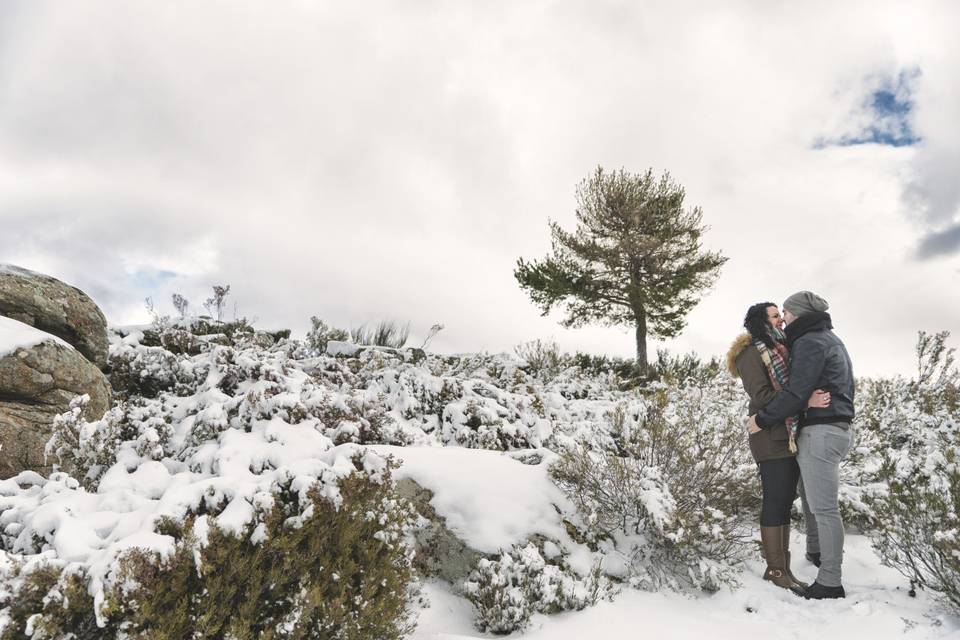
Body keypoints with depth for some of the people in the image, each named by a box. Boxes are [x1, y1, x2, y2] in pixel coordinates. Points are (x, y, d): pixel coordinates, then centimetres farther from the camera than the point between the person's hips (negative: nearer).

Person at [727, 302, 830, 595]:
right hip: (771, 439, -9)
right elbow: (762, 397, -19)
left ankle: (782, 566, 17)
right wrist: (806, 402, -26)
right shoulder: (751, 353, -8)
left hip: (791, 436, 9)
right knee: (775, 500, -5)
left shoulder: (780, 350, 19)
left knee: (785, 500, 10)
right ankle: (775, 569, 4)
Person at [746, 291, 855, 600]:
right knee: (825, 505, 13)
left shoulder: (810, 342, -11)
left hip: (819, 431, -10)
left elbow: (795, 392, -19)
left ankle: (830, 583, -1)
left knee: (823, 508, -6)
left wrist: (763, 419, -11)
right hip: (836, 427, 10)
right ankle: (827, 565, 20)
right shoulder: (830, 339, 21)